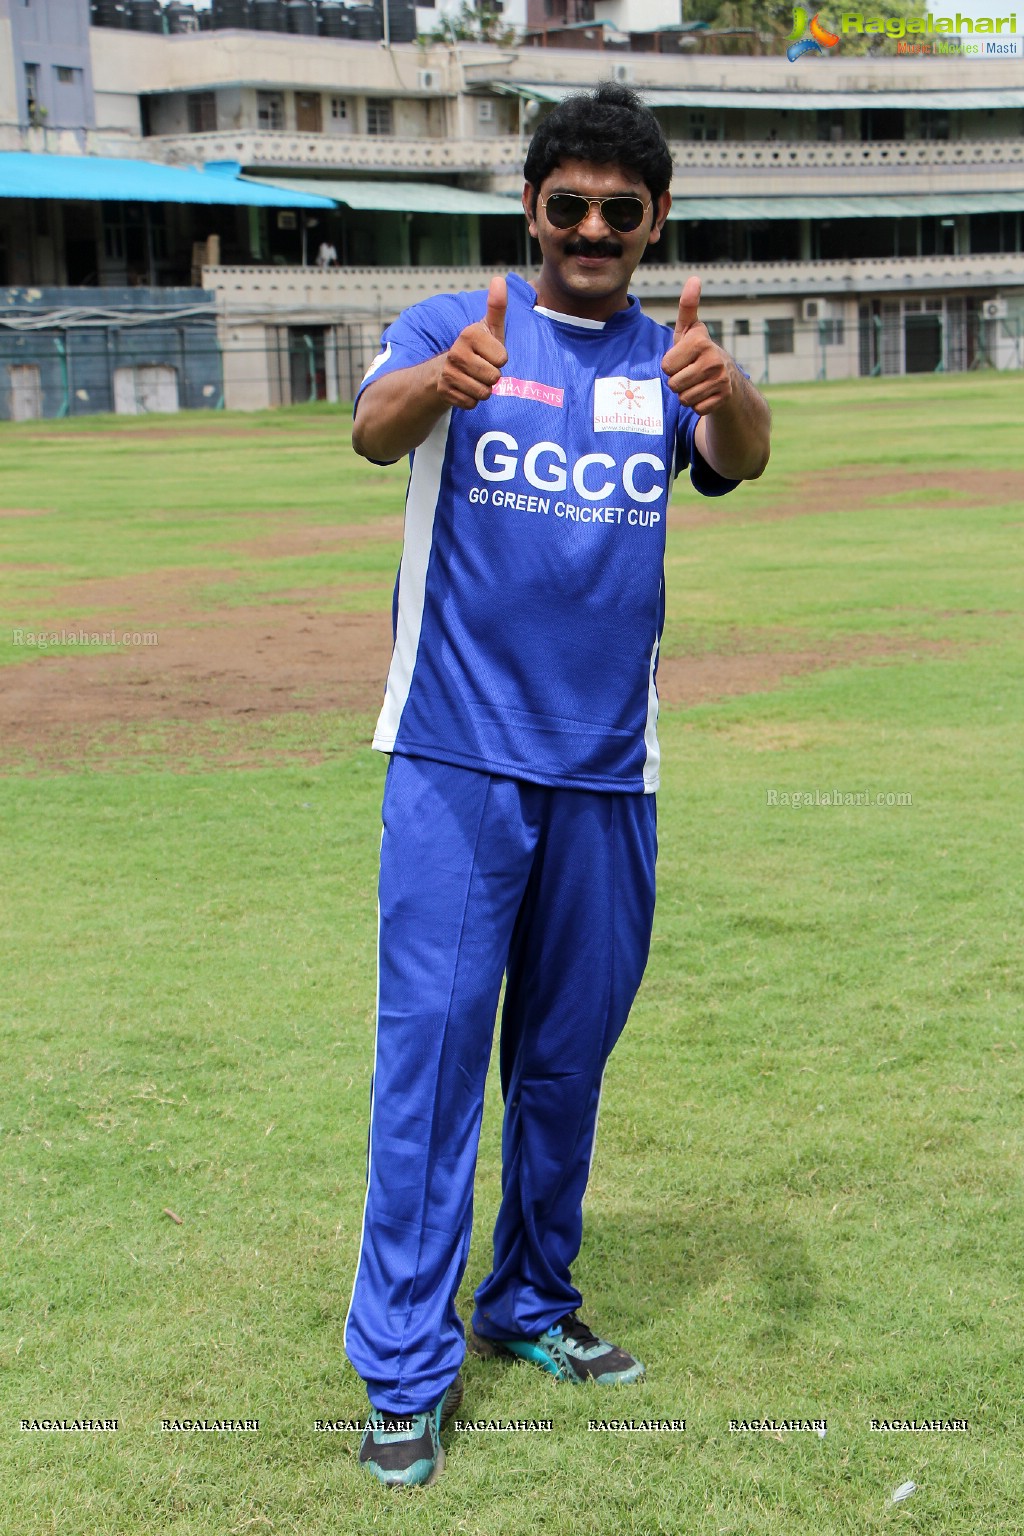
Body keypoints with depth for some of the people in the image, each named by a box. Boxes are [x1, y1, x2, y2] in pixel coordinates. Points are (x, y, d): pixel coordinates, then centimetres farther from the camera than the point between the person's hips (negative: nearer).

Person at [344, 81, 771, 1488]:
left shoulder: (674, 360, 6)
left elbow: (741, 459, -16)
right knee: (432, 1045, -6)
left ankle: (532, 1306, 30)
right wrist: (442, 382, -44)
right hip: (458, 757, -3)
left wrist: (726, 397, -40)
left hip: (608, 771, 3)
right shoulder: (455, 330, 0)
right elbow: (375, 430, -21)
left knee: (567, 1059, 13)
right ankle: (406, 1369, 2)